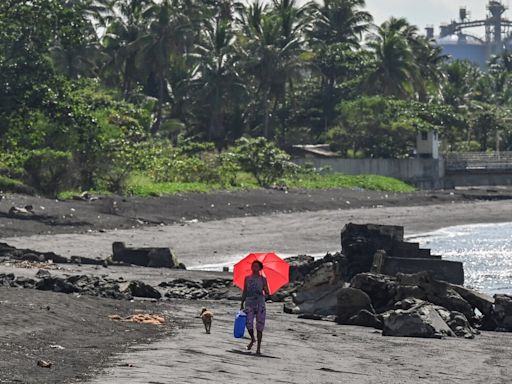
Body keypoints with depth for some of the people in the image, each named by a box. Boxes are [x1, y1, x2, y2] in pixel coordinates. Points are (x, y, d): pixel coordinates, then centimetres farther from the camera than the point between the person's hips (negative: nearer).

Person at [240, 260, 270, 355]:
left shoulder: (263, 279, 7)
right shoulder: (247, 278, 11)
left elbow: (267, 293, 5)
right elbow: (244, 292, 15)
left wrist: (265, 293, -18)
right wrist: (242, 304, 10)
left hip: (260, 304, -1)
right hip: (249, 304, 1)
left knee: (259, 327, -4)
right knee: (248, 324, -15)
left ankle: (258, 348, 2)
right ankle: (252, 339, 15)